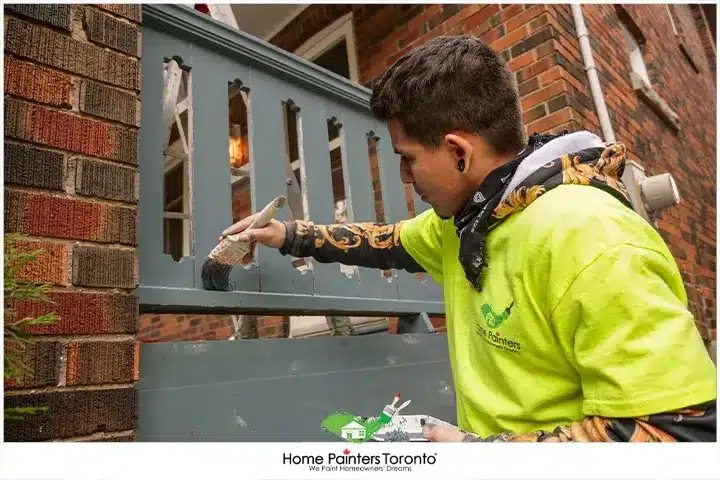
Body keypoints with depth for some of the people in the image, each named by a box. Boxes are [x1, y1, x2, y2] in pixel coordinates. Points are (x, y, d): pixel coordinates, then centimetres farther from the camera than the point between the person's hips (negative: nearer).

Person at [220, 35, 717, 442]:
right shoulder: (465, 216, 1)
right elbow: (393, 240, 16)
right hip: (486, 429, 7)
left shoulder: (589, 242, -25)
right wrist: (291, 236, 14)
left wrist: (484, 448, -22)